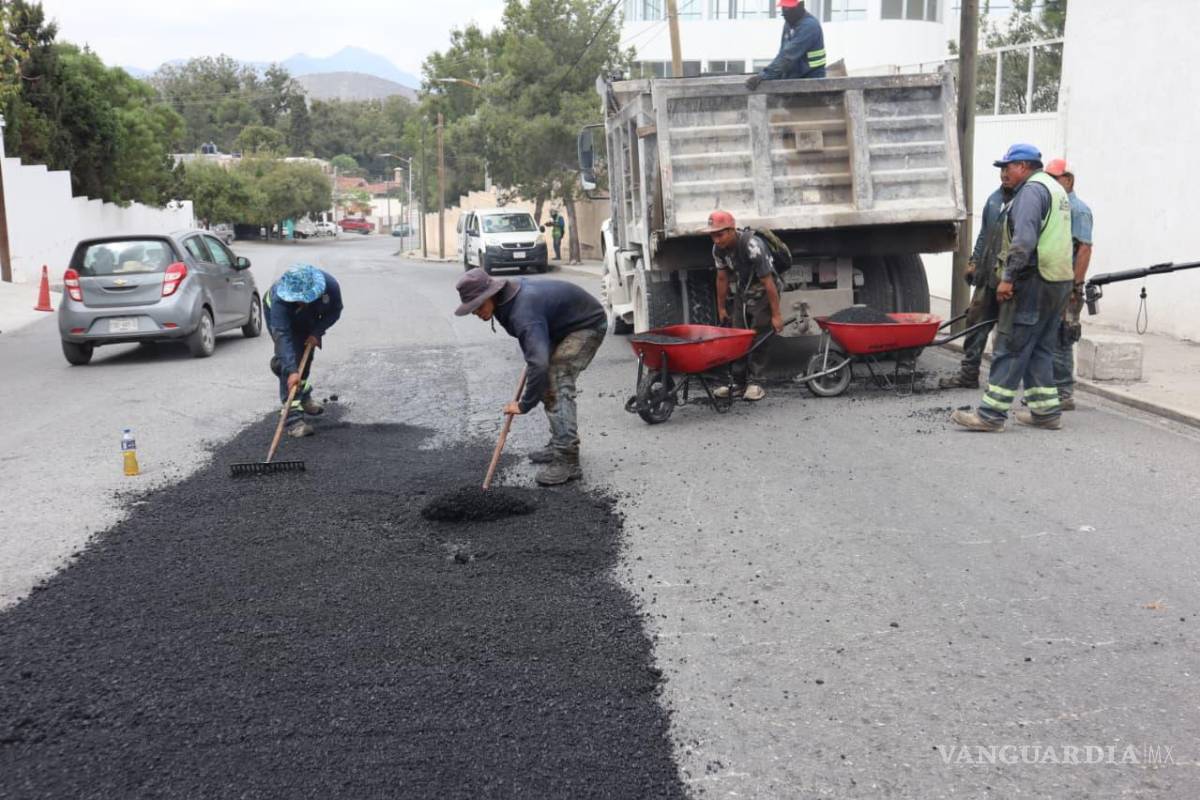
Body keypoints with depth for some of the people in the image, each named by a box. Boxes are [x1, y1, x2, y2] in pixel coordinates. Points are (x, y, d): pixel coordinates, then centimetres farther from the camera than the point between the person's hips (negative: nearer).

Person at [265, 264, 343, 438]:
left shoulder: (329, 285, -37)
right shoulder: (280, 301, -45)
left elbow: (334, 311, -16)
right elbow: (283, 336, -49)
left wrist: (317, 332, -28)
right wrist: (292, 370, -57)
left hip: (309, 318, 4)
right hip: (280, 316, -4)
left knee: (306, 357, 17)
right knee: (291, 357, -19)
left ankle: (303, 395, 45)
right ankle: (293, 416, -21)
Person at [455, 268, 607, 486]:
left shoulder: (523, 312, -36)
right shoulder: (508, 298, -6)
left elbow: (539, 363, -44)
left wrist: (524, 405, -35)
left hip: (587, 326, -10)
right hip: (563, 327, 10)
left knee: (558, 384, -20)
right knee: (548, 382, 13)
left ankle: (568, 461, -23)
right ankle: (559, 445, 24)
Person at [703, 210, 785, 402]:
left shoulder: (752, 246, -32)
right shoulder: (719, 249, -12)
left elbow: (768, 282, -29)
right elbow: (722, 278, 2)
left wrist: (776, 315, -25)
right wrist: (721, 309, 7)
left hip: (763, 293, -6)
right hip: (742, 292, 6)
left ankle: (755, 383, -3)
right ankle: (738, 383, 9)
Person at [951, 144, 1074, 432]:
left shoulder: (1031, 190, -10)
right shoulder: (1057, 190, 23)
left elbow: (1024, 239, -22)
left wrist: (1008, 277, -19)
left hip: (1033, 281, -10)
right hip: (1059, 280, 10)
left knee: (1010, 348, -9)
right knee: (1040, 349, 14)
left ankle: (991, 413, -9)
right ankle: (1046, 411, 16)